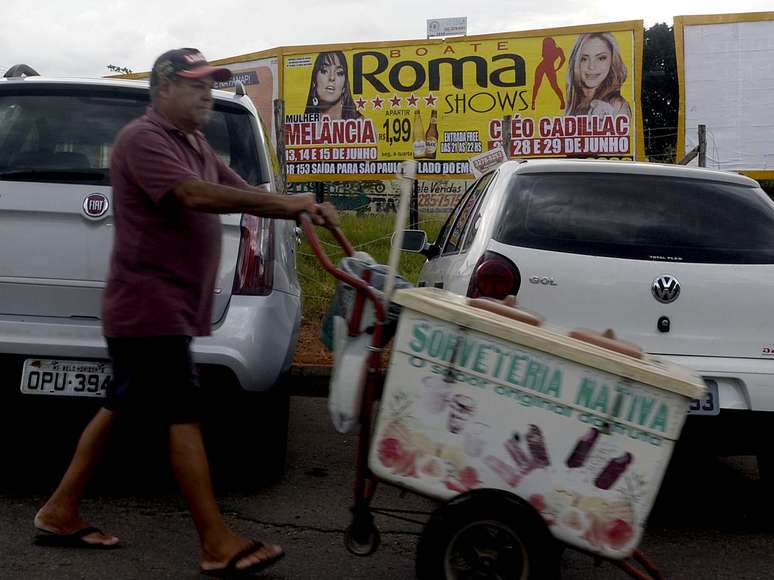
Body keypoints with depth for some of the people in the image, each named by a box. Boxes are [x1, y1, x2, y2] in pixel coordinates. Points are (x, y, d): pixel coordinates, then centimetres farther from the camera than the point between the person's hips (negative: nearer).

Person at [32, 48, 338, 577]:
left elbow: (243, 191, 12)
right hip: (150, 307, -10)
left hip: (166, 308, 10)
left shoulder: (195, 145, 18)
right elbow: (194, 195, -28)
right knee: (185, 417, -10)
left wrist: (304, 210, -4)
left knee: (121, 408, 15)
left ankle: (60, 513, 25)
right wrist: (288, 203, -27)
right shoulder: (143, 139, -14)